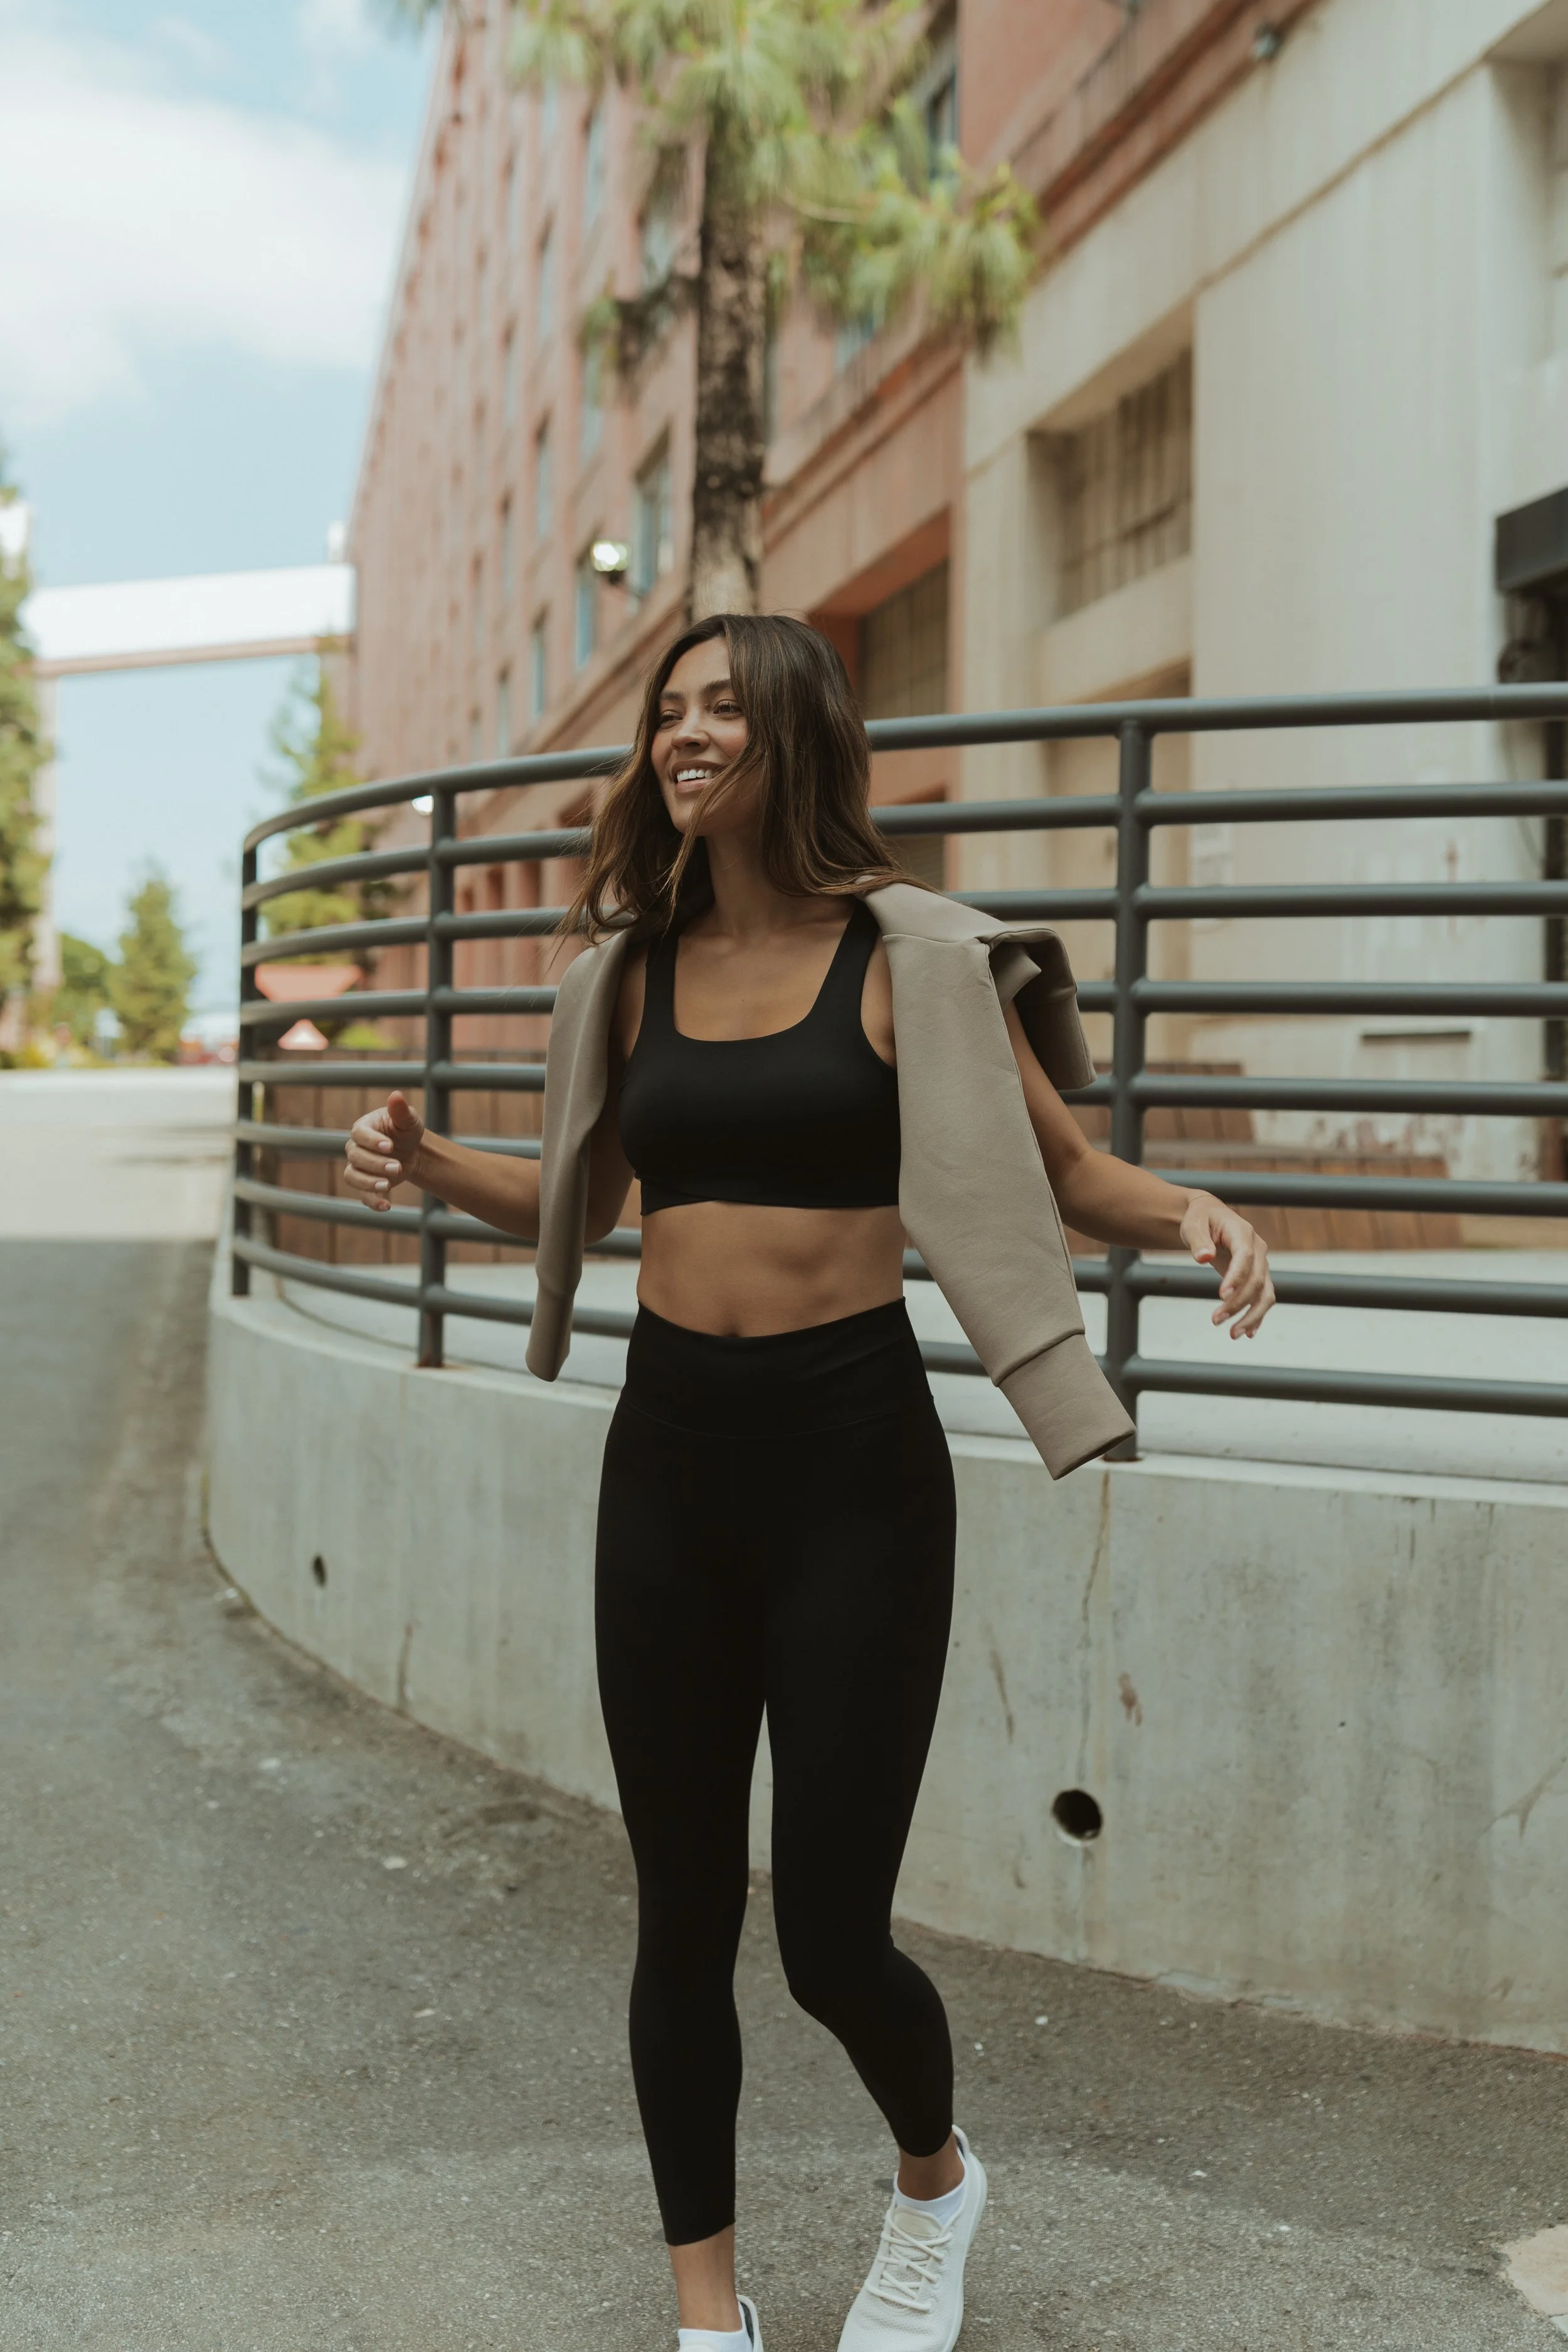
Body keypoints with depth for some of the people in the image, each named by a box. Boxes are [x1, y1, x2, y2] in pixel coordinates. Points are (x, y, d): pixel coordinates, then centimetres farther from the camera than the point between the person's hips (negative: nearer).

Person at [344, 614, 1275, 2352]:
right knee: (682, 1916, 10)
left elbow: (1068, 1175, 1)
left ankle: (935, 2183, 35)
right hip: (669, 1453, 4)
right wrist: (429, 1165, 3)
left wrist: (1187, 1212, -21)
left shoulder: (910, 957, -4)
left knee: (829, 1934, -1)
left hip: (851, 1456, -4)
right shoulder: (632, 972, 8)